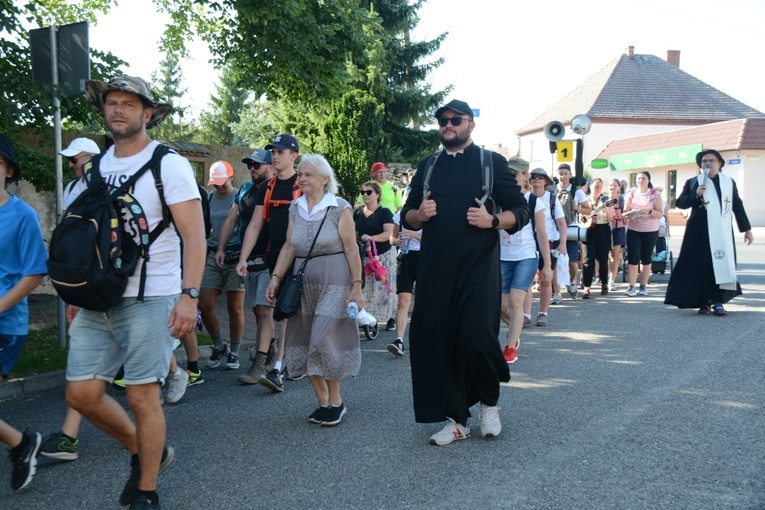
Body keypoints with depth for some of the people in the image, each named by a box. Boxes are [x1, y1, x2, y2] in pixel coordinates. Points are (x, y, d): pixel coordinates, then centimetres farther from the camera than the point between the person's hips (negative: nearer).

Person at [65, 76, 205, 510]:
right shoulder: (98, 166, 13)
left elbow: (194, 235, -12)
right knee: (82, 392, 3)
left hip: (149, 299, -6)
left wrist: (189, 295, -21)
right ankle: (146, 452, 27)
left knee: (142, 396, -2)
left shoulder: (169, 164, -6)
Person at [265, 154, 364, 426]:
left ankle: (336, 401, 8)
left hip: (333, 284, -6)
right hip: (303, 285, 6)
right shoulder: (295, 209, 9)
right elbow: (288, 247, 10)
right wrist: (276, 277, 1)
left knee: (324, 341, -11)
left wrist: (357, 286, -11)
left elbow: (351, 249, -8)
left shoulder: (340, 208, -7)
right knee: (304, 344, 5)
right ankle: (322, 401, 17)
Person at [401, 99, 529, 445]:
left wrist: (492, 220, -15)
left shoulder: (491, 162, 5)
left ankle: (489, 402, 16)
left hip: (478, 266, -4)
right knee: (437, 341, 2)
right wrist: (419, 214, -3)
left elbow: (520, 211, 4)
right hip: (435, 269, 4)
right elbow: (407, 217, 19)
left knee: (477, 337, -14)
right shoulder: (428, 166, 16)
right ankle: (456, 419, 17)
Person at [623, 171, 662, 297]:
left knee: (646, 258, 5)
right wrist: (628, 213, -14)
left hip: (650, 231, -1)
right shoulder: (631, 194, 6)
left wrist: (649, 211, -23)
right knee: (632, 257, -8)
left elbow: (660, 213, -5)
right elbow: (625, 212, 9)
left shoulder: (655, 194, -1)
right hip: (633, 230, 1)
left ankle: (643, 286, 15)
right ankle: (631, 287, -8)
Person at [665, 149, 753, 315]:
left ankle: (718, 302, 6)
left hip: (723, 233, 2)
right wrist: (696, 194, -16)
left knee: (723, 266, -2)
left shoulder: (729, 182, 11)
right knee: (700, 266, -1)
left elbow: (738, 207, 12)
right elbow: (680, 203, 0)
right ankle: (703, 302, 8)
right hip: (700, 233, -1)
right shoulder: (692, 182, 6)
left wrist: (747, 229, 10)